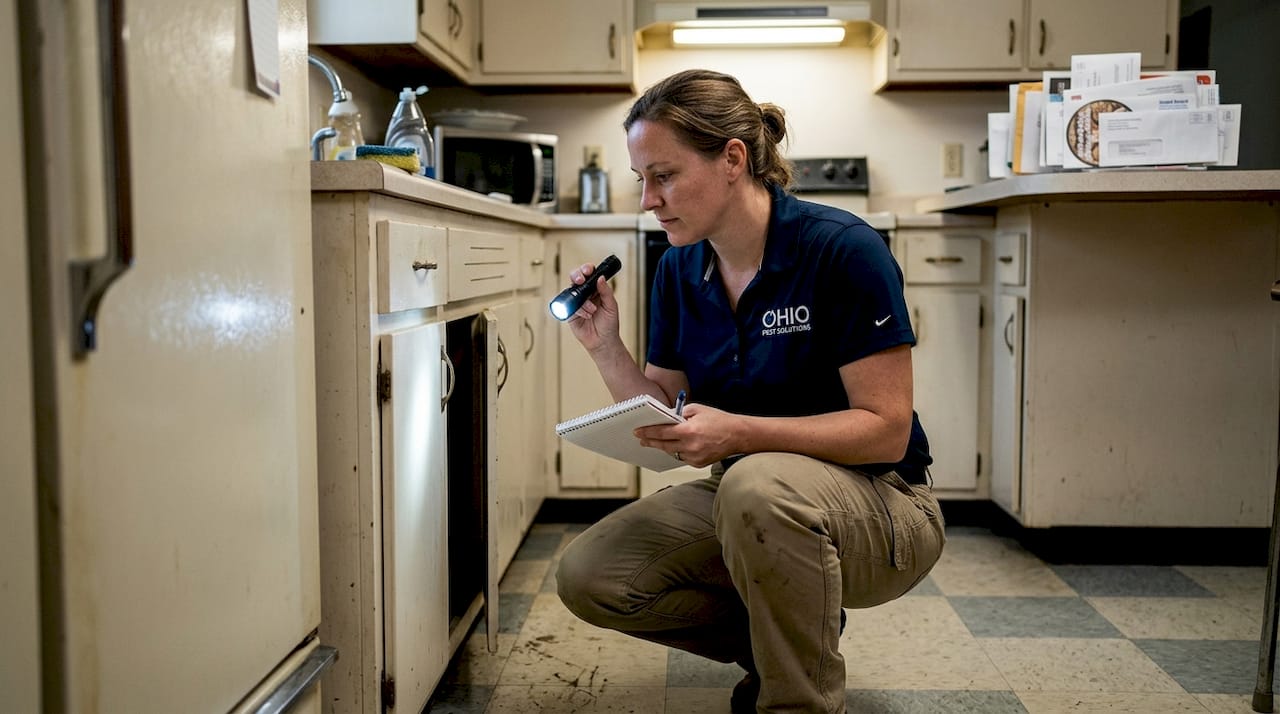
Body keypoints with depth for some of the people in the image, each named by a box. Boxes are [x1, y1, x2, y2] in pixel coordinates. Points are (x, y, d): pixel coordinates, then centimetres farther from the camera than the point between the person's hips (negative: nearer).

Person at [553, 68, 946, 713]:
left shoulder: (843, 249, -18)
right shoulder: (678, 271, 1)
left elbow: (887, 429, -20)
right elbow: (663, 415, 5)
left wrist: (739, 433, -31)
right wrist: (604, 347, -11)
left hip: (880, 504, -6)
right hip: (743, 501, 6)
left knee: (758, 484, -38)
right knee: (586, 576, -10)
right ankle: (775, 641, 9)